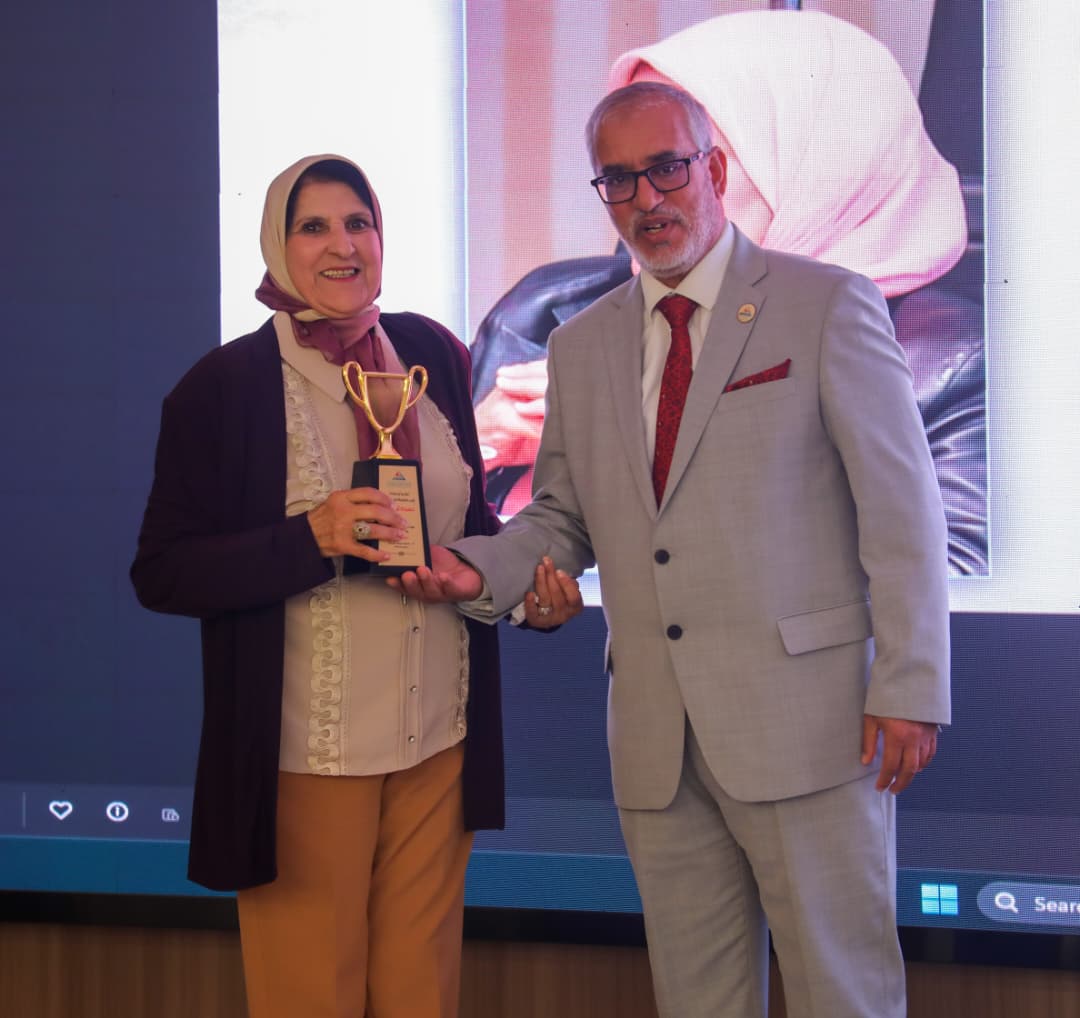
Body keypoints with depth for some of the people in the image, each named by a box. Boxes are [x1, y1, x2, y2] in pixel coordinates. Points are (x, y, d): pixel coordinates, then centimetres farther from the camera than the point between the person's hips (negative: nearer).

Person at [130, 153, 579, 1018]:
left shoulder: (431, 354, 6)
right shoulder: (224, 386, -8)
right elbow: (161, 572, -9)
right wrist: (311, 540, -22)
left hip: (440, 741, 4)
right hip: (306, 752, -4)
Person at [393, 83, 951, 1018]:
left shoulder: (828, 306, -1)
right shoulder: (580, 348, 14)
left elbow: (902, 510, -5)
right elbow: (563, 517, 19)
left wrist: (911, 689, -11)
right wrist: (481, 570, -2)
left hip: (805, 720, -4)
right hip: (659, 745, 4)